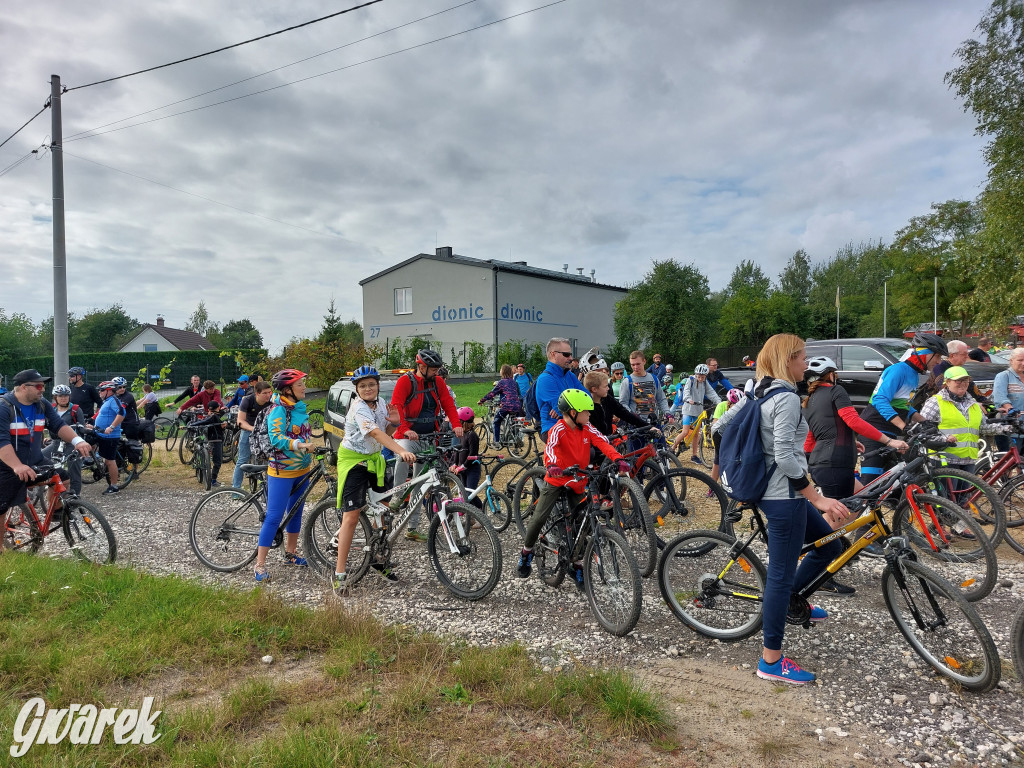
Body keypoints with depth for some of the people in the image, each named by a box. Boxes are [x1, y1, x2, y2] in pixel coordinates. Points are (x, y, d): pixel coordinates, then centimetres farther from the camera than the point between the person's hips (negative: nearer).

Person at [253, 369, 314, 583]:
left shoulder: (300, 407, 9)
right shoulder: (279, 409, -16)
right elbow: (276, 438, -28)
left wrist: (310, 450, 19)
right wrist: (299, 444, -39)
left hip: (302, 470, 8)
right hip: (282, 471, -8)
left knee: (295, 513, 18)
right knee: (274, 517, -7)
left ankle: (291, 553, 33)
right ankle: (260, 565, -1)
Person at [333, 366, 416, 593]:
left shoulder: (380, 403, 1)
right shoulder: (359, 408, -22)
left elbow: (386, 433, 9)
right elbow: (376, 433, -38)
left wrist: (395, 423, -13)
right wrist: (401, 451, -49)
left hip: (374, 459, 7)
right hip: (353, 461, -7)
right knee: (352, 517, -11)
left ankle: (379, 559, 26)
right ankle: (340, 573, -4)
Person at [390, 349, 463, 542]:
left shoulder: (438, 382, 6)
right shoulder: (405, 381, -10)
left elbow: (448, 404, 2)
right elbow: (396, 407, -19)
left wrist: (456, 424, -15)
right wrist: (405, 430, -33)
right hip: (409, 435, -5)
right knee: (404, 454, -41)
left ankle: (412, 528, 15)